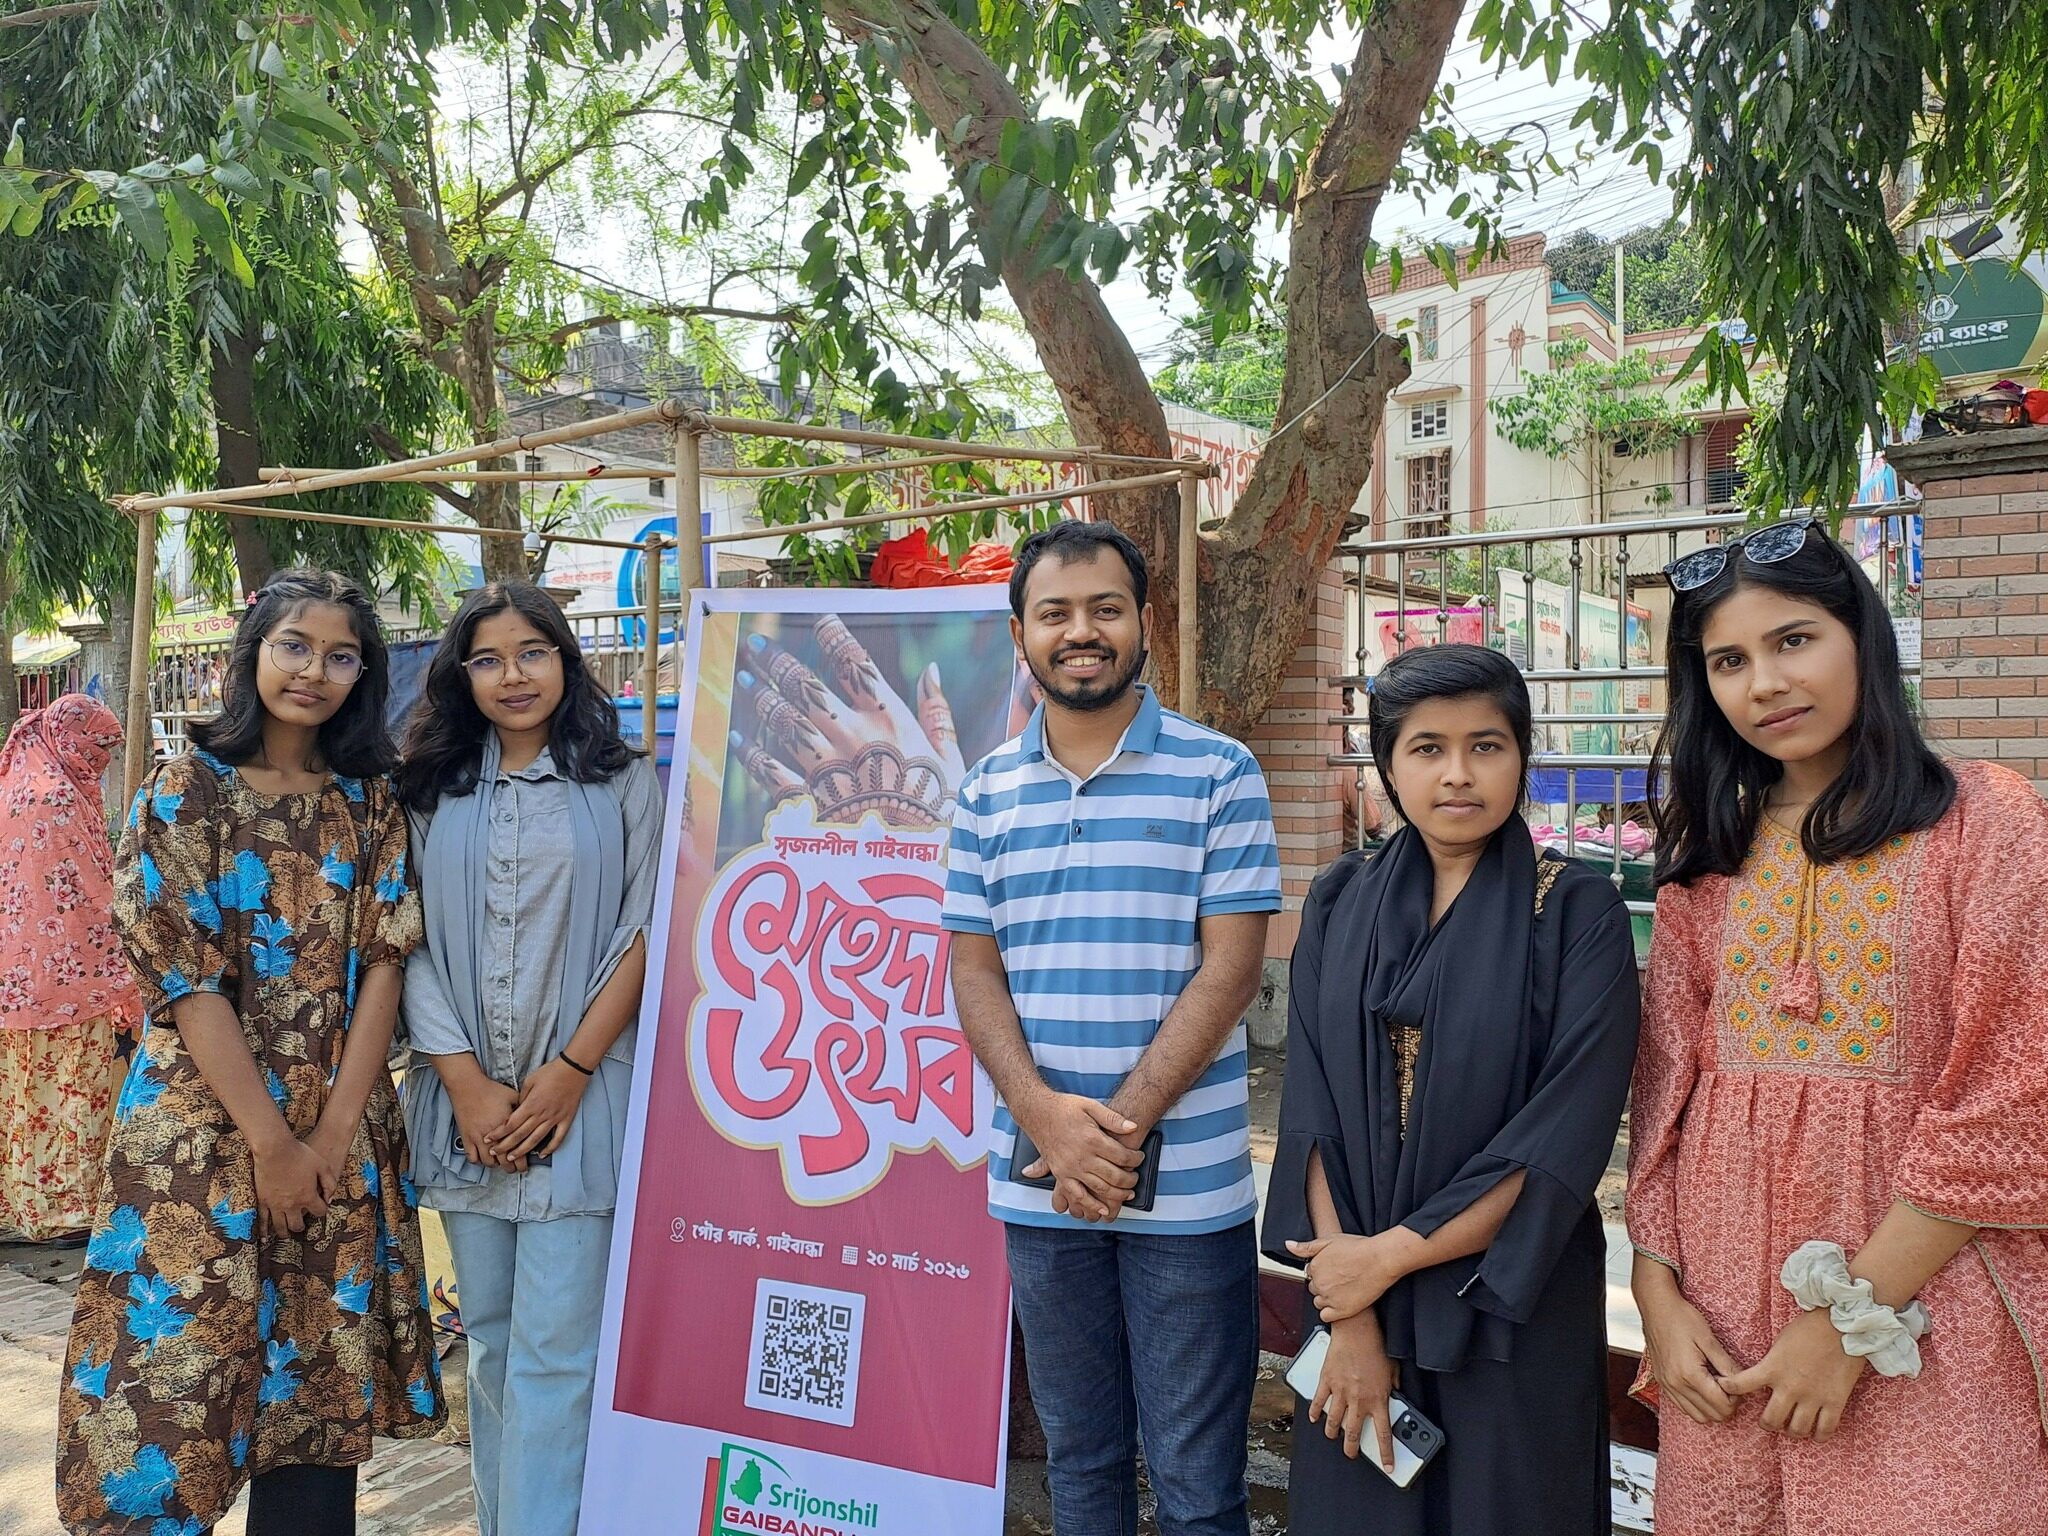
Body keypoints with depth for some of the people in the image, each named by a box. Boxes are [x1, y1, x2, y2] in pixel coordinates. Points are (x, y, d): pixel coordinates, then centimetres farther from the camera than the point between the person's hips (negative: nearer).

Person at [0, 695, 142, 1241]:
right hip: (70, 982, -8)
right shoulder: (60, 797, -16)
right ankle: (64, 1208, 9)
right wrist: (121, 996, -13)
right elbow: (88, 902, -17)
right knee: (73, 1100, 2)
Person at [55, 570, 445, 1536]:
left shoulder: (371, 801, 5)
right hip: (201, 1123, -3)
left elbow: (383, 957, -1)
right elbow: (181, 976, -9)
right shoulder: (184, 793, -3)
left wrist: (334, 1132, -10)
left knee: (318, 1374, 9)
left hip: (344, 1132, 3)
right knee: (179, 1369, 2)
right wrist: (270, 1141, -13)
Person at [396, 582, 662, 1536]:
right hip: (466, 1100, 3)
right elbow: (413, 944, 3)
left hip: (579, 1098, -3)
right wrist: (464, 1082, -7)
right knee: (490, 1338, 13)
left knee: (553, 1350, -4)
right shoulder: (436, 791, 10)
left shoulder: (622, 784, 3)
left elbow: (644, 935, -3)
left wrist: (570, 1072, -10)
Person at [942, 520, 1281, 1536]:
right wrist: (1047, 1118, -13)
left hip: (1187, 1184, -3)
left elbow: (1231, 966, -8)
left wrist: (1122, 1128, -15)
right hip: (1037, 1186, 3)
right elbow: (974, 971, 4)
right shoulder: (989, 791, 7)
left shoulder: (1219, 775, -3)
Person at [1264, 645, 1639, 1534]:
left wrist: (1394, 1254, -16)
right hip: (1352, 1291, 3)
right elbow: (1312, 1110, -4)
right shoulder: (1341, 905, 1)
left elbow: (1567, 1133, -15)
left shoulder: (1577, 912, -8)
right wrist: (1352, 1318, -11)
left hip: (1511, 1302, -2)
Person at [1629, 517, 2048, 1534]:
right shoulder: (1707, 855, 8)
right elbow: (1664, 1086, 8)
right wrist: (1657, 1290, -2)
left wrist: (1852, 1318, -14)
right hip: (1724, 1311, 4)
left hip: (1920, 1303, -4)